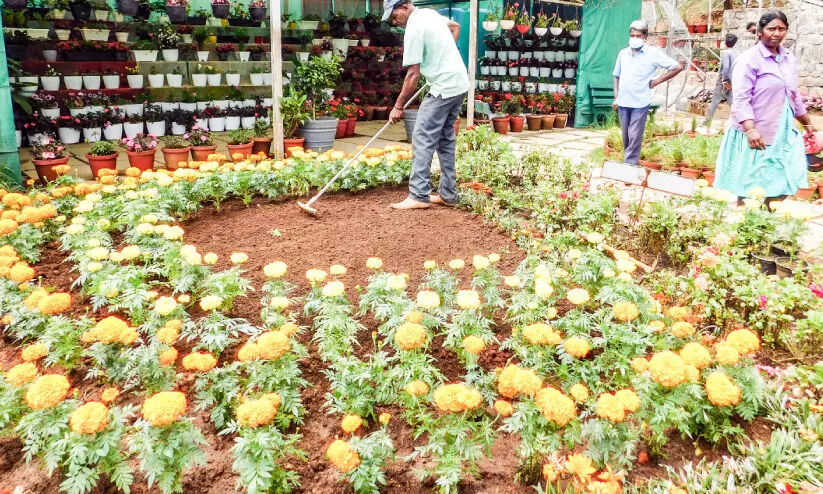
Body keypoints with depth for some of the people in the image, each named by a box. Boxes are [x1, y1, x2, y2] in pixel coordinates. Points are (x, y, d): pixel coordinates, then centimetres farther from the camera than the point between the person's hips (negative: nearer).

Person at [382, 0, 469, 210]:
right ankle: (448, 194, 16)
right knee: (445, 140, 13)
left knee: (422, 139, -9)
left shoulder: (414, 29, -15)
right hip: (459, 84, 10)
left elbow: (413, 75, -16)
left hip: (444, 88, -10)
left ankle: (419, 196, -9)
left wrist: (398, 106, -8)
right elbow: (455, 26, 31)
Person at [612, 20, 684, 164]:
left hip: (640, 103, -4)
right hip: (622, 102, 4)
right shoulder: (623, 53, 8)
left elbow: (677, 67, -2)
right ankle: (628, 163, 23)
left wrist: (657, 81, -3)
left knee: (635, 137, -5)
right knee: (626, 137, 11)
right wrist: (616, 98, 8)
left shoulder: (653, 53, -4)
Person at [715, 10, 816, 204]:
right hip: (756, 133, -7)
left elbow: (794, 96, 22)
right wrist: (750, 129, -28)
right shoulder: (749, 59, -11)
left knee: (780, 186, 7)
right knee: (751, 188, 0)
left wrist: (807, 123, 27)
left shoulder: (789, 59, 12)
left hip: (783, 133, 7)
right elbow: (741, 99, -18)